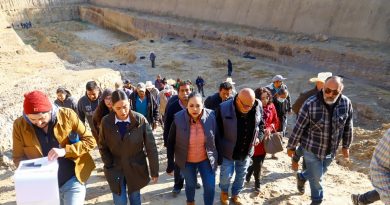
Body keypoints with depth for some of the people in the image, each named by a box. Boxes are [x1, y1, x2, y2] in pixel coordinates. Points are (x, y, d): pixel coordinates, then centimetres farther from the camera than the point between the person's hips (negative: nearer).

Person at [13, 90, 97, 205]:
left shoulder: (67, 115, -12)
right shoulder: (20, 125, -7)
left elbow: (90, 141, -9)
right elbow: (18, 157, 3)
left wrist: (65, 151, -23)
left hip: (72, 181, -2)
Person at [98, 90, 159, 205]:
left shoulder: (140, 120, -17)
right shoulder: (106, 122, -12)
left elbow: (151, 148, -12)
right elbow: (102, 147, 2)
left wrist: (154, 172, -8)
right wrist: (109, 166, -6)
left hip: (136, 168, 0)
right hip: (115, 169, 1)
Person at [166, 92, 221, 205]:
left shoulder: (211, 116, -17)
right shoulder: (178, 119, -21)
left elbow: (216, 139, -3)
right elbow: (171, 142, -10)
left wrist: (219, 158, 5)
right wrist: (170, 164, -8)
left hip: (206, 159, 1)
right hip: (187, 161, 0)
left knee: (210, 187, 3)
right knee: (191, 184, 19)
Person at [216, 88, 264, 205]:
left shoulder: (258, 106, -14)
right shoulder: (224, 108, -25)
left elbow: (261, 123, 7)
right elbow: (217, 130, -13)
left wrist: (259, 137, -2)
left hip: (246, 151, 3)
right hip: (228, 151, -3)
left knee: (241, 175, 19)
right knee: (226, 175, 8)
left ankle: (235, 195, 45)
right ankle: (224, 192, 41)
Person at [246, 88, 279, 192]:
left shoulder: (271, 106, -1)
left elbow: (276, 122, 5)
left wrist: (270, 128, -14)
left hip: (266, 140, 5)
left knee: (260, 161, 19)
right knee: (257, 163, 1)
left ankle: (249, 171, 47)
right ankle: (257, 183, 23)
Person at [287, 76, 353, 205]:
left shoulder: (346, 103, -13)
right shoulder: (311, 103, -24)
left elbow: (348, 127, 3)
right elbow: (299, 127, -16)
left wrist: (346, 146, 10)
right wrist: (291, 146, -9)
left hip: (331, 150, 4)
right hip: (311, 148, -4)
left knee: (319, 173, 24)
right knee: (317, 177, 8)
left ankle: (302, 177, 55)